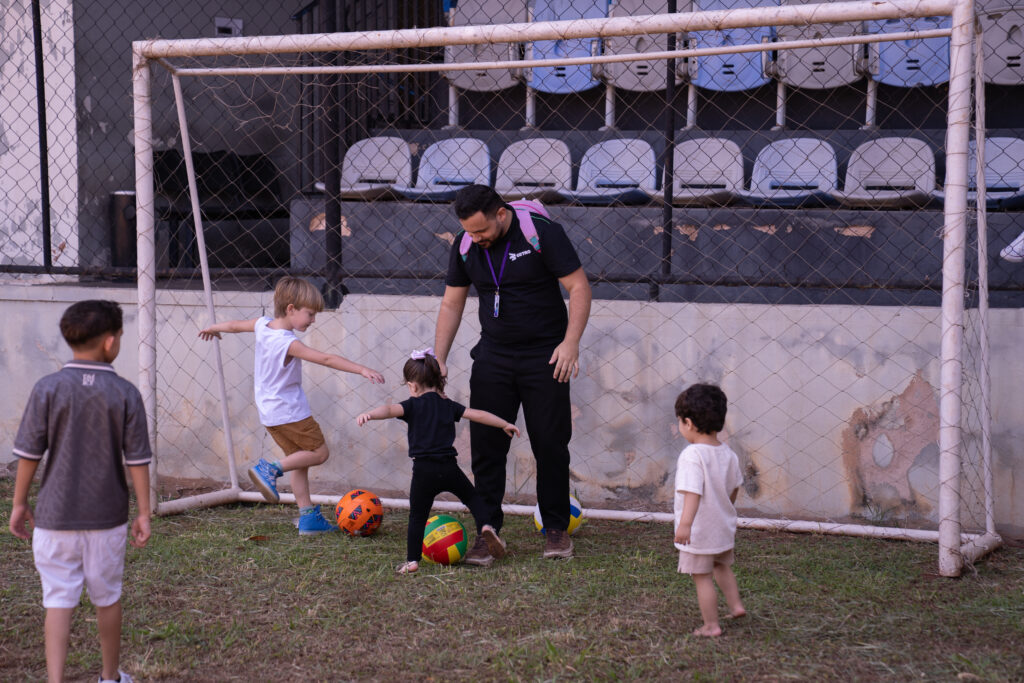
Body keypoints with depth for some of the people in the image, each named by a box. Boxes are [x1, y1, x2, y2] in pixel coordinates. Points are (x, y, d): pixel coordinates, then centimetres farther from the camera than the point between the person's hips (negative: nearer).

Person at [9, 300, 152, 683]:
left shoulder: (48, 389, -8)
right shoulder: (125, 394, -8)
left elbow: (29, 454, -5)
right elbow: (137, 461, -6)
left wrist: (19, 503, 8)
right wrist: (143, 514, 2)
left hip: (55, 516, 0)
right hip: (106, 517, 1)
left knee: (59, 601, 3)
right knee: (107, 598, 16)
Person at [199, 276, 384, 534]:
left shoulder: (263, 325, -1)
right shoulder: (288, 343, -25)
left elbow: (234, 325, 19)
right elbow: (326, 359, -33)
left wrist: (213, 328, 40)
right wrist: (362, 370, -37)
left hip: (269, 412, 9)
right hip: (290, 411, -9)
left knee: (300, 459, 14)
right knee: (319, 452, 3)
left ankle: (308, 518, 14)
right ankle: (271, 470, -4)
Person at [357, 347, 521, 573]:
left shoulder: (414, 405, 3)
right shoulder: (448, 405, 14)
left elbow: (390, 409, -16)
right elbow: (478, 415, 17)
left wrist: (369, 415, -31)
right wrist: (505, 424, 27)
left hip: (424, 470, -3)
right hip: (449, 468, 3)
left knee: (417, 516, 6)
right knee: (472, 498, 24)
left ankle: (412, 561, 4)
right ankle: (485, 526, 1)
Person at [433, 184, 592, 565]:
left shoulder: (542, 233, -13)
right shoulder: (465, 246, 0)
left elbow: (579, 287, -11)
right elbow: (451, 304, 10)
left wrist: (571, 341, -20)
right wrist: (439, 359, 4)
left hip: (545, 357, -3)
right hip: (493, 358, 4)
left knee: (551, 445, 1)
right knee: (486, 445, -2)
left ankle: (556, 528, 16)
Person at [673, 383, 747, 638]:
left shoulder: (692, 456, -24)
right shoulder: (728, 454, 0)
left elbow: (693, 492, -34)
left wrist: (685, 523, -41)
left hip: (699, 531, -8)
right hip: (724, 526, 8)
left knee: (702, 577, 4)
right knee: (722, 566, 30)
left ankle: (711, 625, 10)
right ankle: (735, 604, 33)